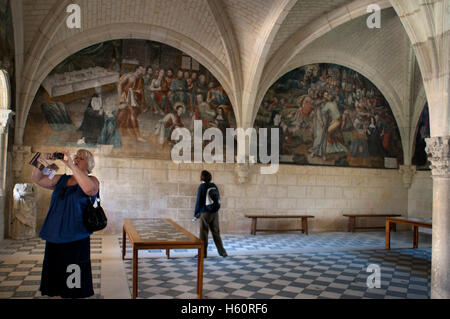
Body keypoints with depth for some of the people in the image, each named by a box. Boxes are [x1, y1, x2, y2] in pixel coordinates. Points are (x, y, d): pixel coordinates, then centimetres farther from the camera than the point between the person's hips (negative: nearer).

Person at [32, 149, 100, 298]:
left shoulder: (92, 180, -2)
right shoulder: (61, 179, 16)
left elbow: (89, 188, -25)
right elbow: (37, 179, 14)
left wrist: (71, 165, -24)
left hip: (75, 240, -6)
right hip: (54, 238, 6)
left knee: (74, 289, -2)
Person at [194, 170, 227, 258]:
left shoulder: (202, 187, -10)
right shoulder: (214, 186, 7)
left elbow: (199, 201, -9)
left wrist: (196, 213, 0)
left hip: (205, 212, -5)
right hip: (215, 212, 6)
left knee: (204, 233, 3)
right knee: (216, 232, 12)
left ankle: (203, 253, 8)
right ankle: (222, 251, 14)